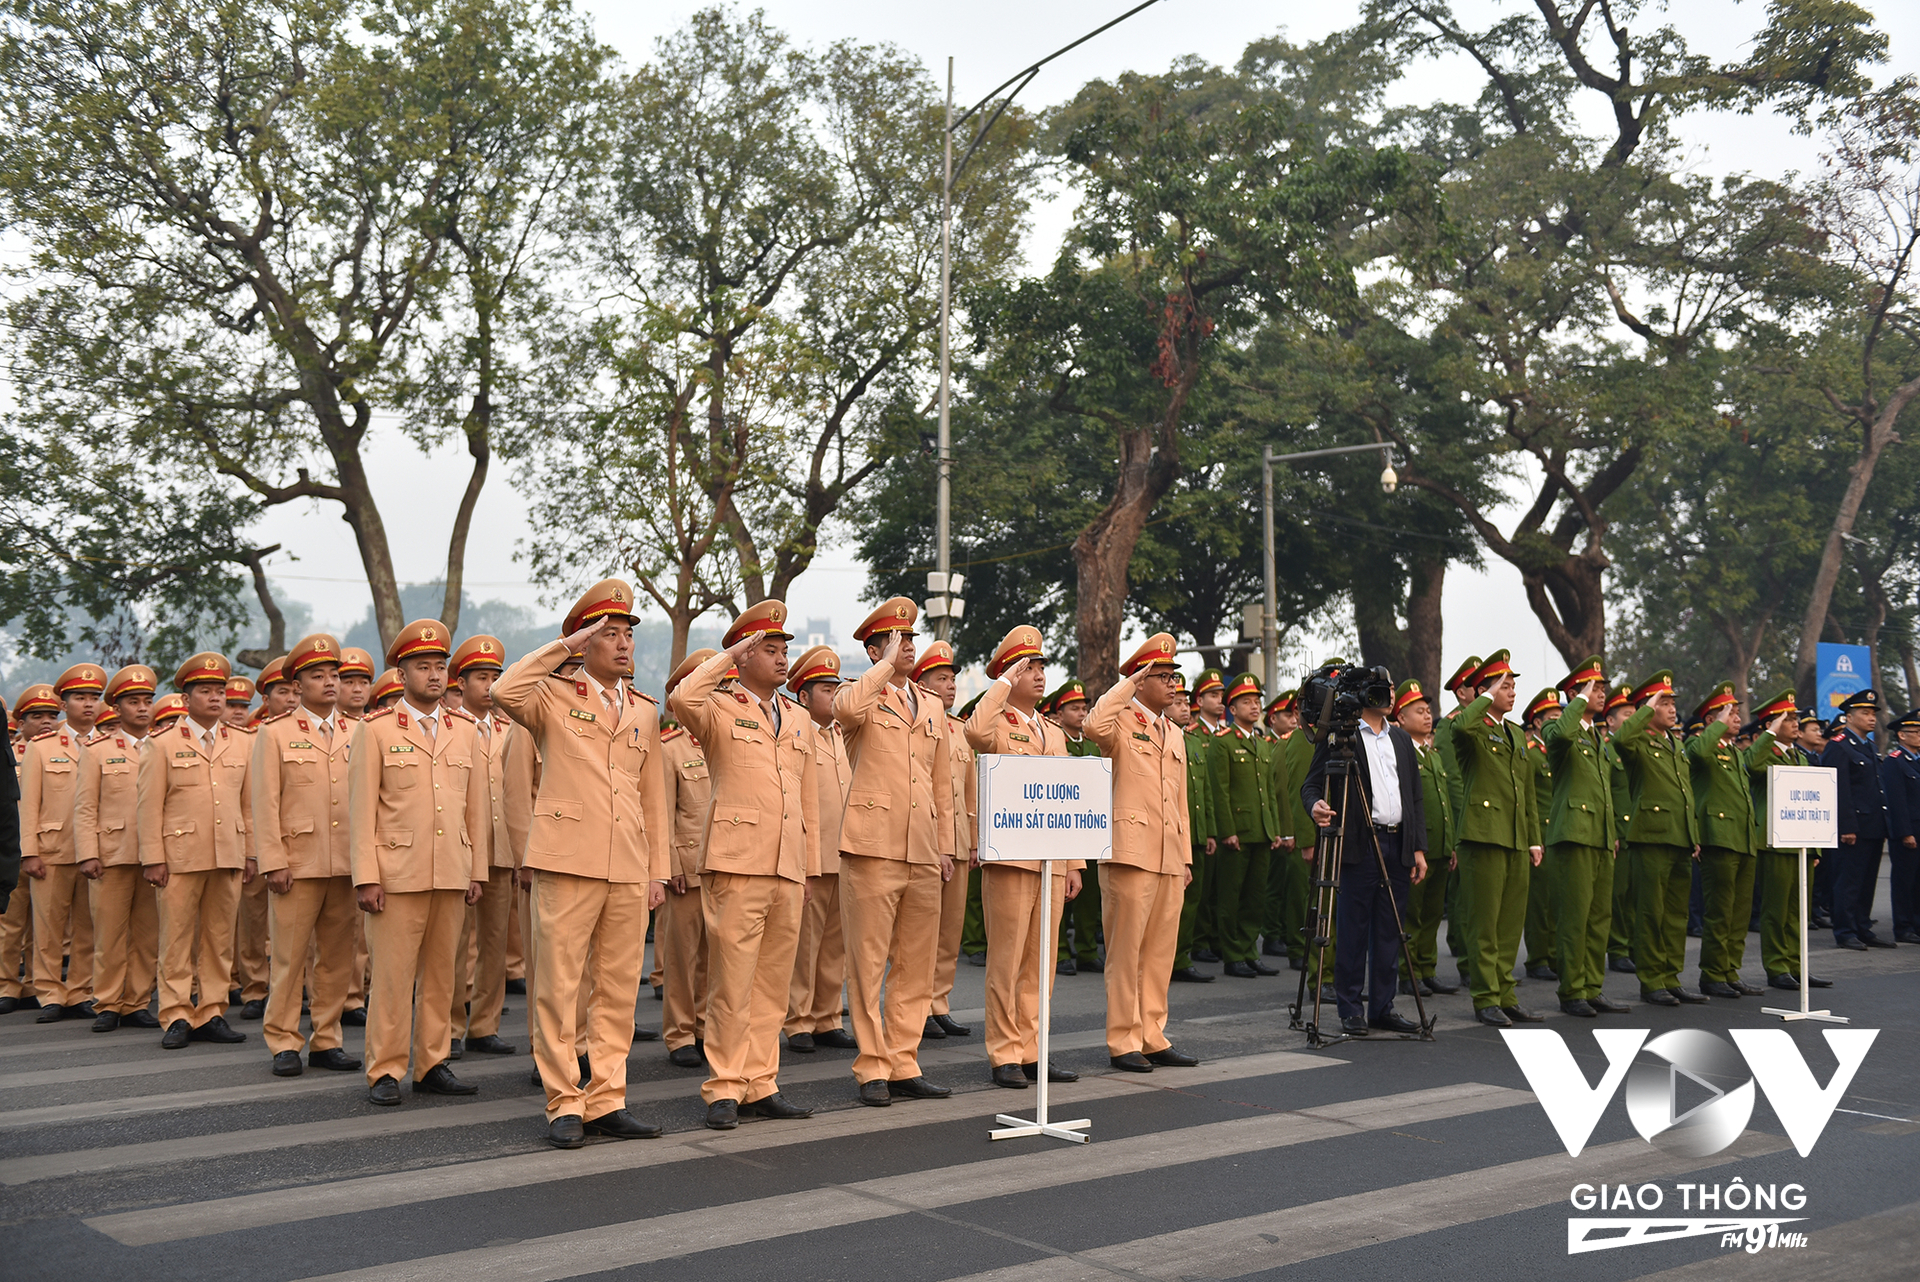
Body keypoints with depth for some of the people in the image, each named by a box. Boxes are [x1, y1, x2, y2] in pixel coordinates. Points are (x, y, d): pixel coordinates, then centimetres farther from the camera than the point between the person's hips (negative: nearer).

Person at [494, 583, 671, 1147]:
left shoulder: (645, 712, 17)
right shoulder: (553, 697, 4)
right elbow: (504, 692, -19)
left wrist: (659, 870, 12)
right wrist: (565, 646, -12)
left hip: (629, 869, 4)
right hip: (568, 863, -4)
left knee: (618, 989, 7)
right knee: (559, 986, -1)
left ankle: (606, 1101, 15)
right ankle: (565, 1104, 7)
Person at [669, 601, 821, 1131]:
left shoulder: (800, 719, 19)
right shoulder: (719, 708, 2)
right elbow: (682, 699, -23)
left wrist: (809, 867, 17)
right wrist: (729, 655, -12)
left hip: (788, 868, 6)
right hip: (737, 864, -6)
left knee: (773, 982, 9)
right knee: (732, 980, -4)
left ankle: (760, 1085, 17)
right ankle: (724, 1088, 5)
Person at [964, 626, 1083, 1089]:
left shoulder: (1054, 733, 19)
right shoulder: (997, 724, 0)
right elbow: (977, 732, -28)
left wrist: (1074, 865, 13)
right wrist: (1005, 682, -15)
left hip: (1052, 862, 6)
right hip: (1010, 859, -6)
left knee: (1041, 962, 9)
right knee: (1007, 960, -3)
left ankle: (1031, 1052, 15)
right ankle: (1005, 1056, 4)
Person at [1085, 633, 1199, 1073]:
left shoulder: (1175, 734, 20)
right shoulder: (1122, 723, -2)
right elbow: (1094, 725, -28)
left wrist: (1186, 856, 19)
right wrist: (1129, 684, -16)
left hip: (1169, 857, 7)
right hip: (1131, 851, -7)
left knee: (1160, 950, 10)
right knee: (1126, 950, -2)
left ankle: (1153, 1038, 18)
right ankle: (1124, 1042, 4)